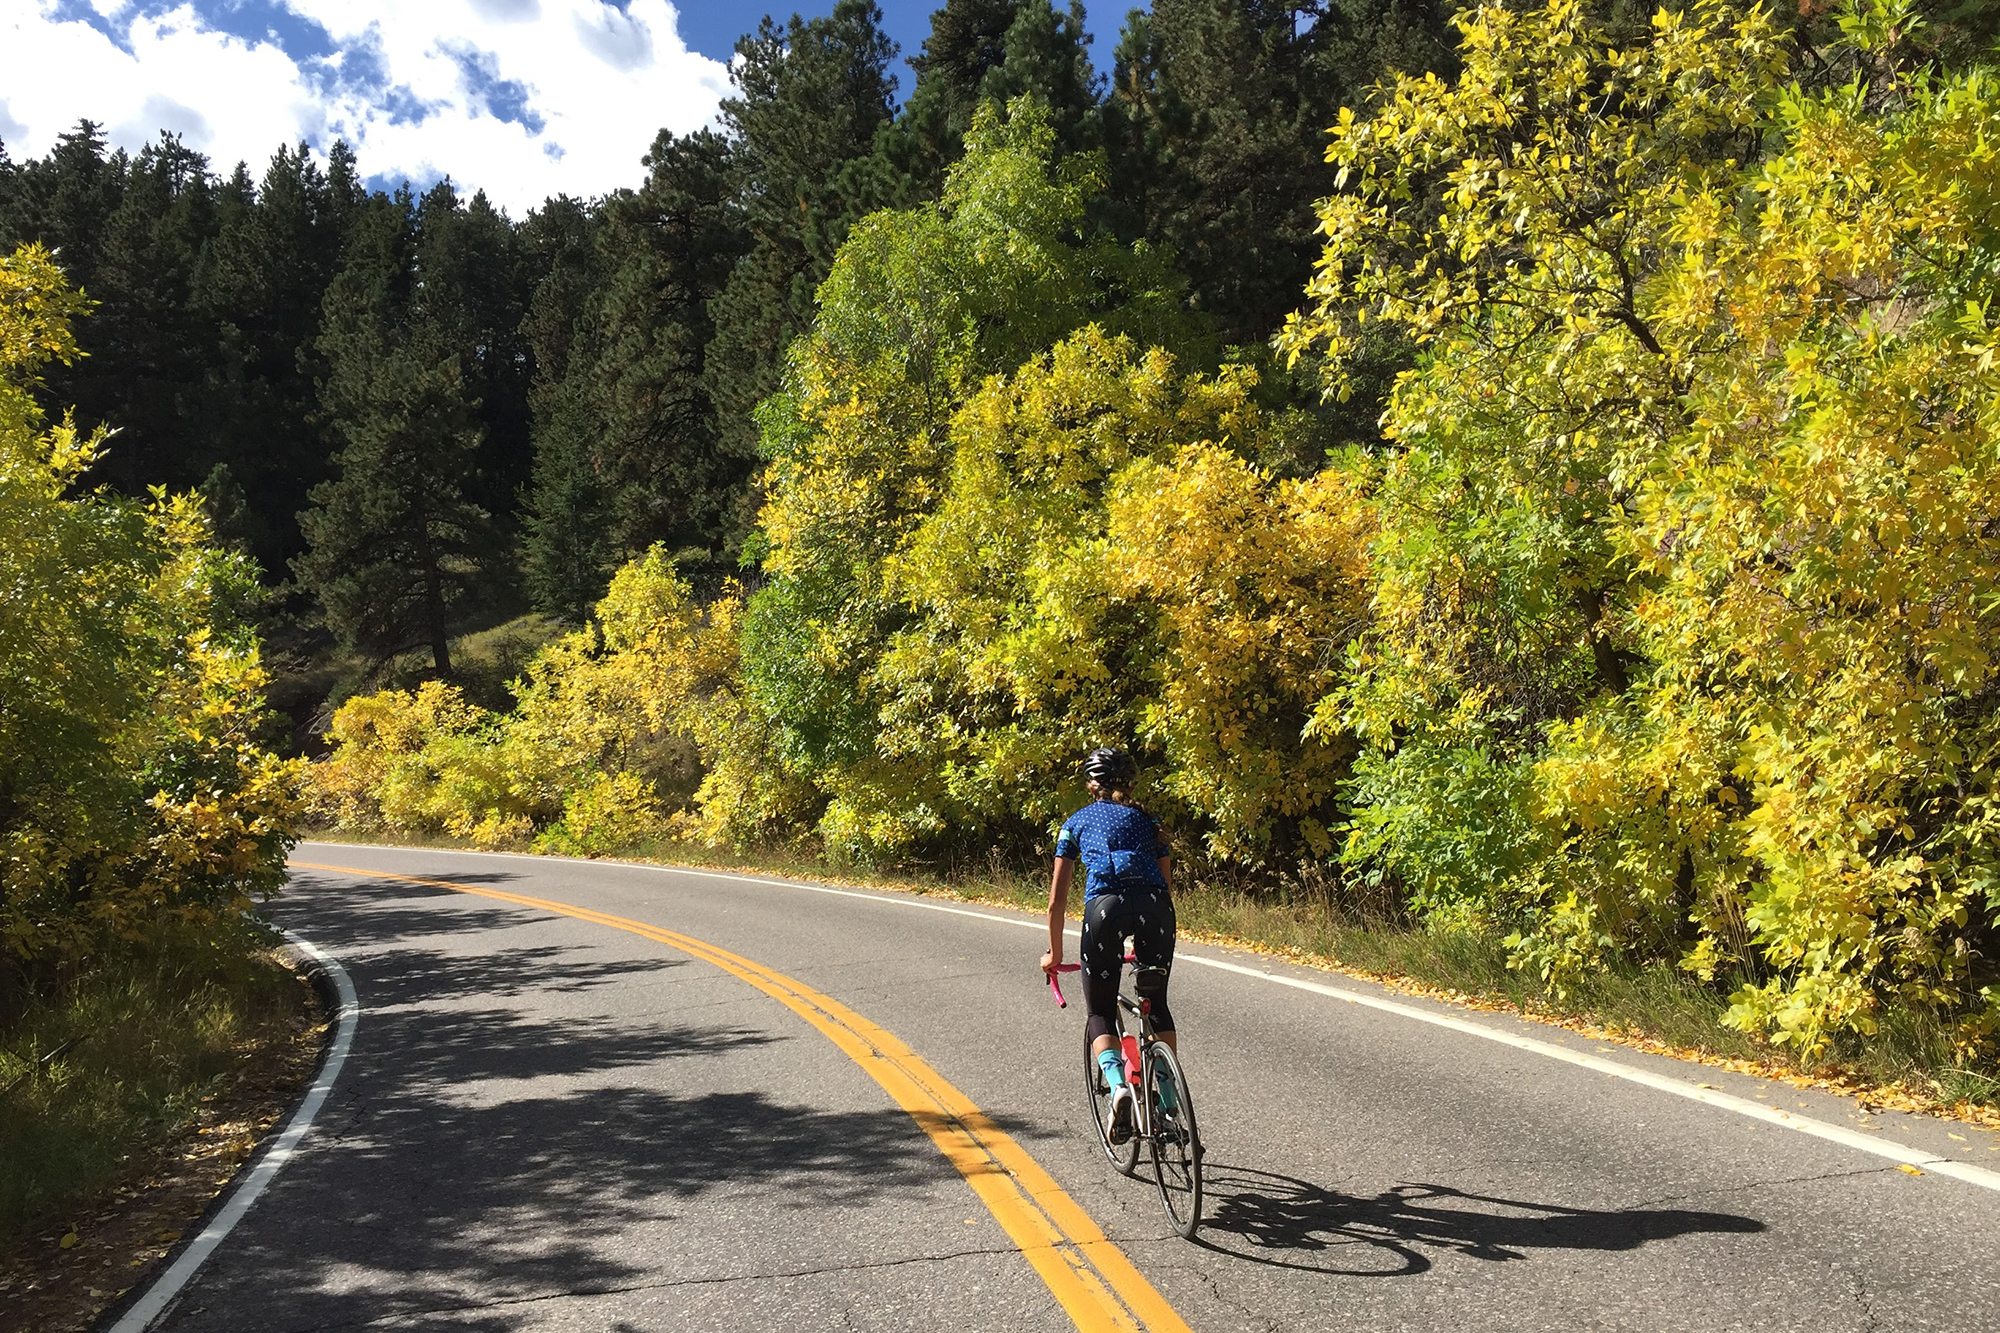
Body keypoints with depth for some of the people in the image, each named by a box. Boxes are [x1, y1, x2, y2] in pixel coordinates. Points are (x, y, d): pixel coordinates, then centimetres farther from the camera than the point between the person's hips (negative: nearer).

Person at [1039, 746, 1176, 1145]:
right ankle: (1170, 1106, 16)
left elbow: (1057, 899, 22)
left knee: (1100, 1013, 14)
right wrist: (1154, 932, 42)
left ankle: (1118, 1086, -13)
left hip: (1106, 905, -2)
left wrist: (1054, 955, 32)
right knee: (1157, 1006, 22)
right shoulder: (1147, 820, 28)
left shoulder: (1077, 823, 24)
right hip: (1154, 906, 2)